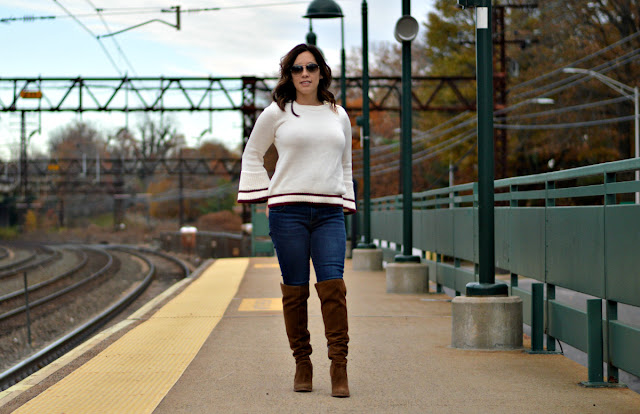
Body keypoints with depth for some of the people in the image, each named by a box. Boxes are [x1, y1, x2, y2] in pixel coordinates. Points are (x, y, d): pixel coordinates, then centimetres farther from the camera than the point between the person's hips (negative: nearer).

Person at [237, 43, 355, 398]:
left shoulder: (338, 115, 15)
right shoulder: (276, 113, 5)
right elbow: (252, 155, 16)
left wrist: (346, 205, 16)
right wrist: (263, 196, 7)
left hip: (329, 213, 2)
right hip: (288, 210, -2)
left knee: (332, 286, -10)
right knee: (295, 290, 0)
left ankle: (339, 367, -10)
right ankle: (302, 363, 10)